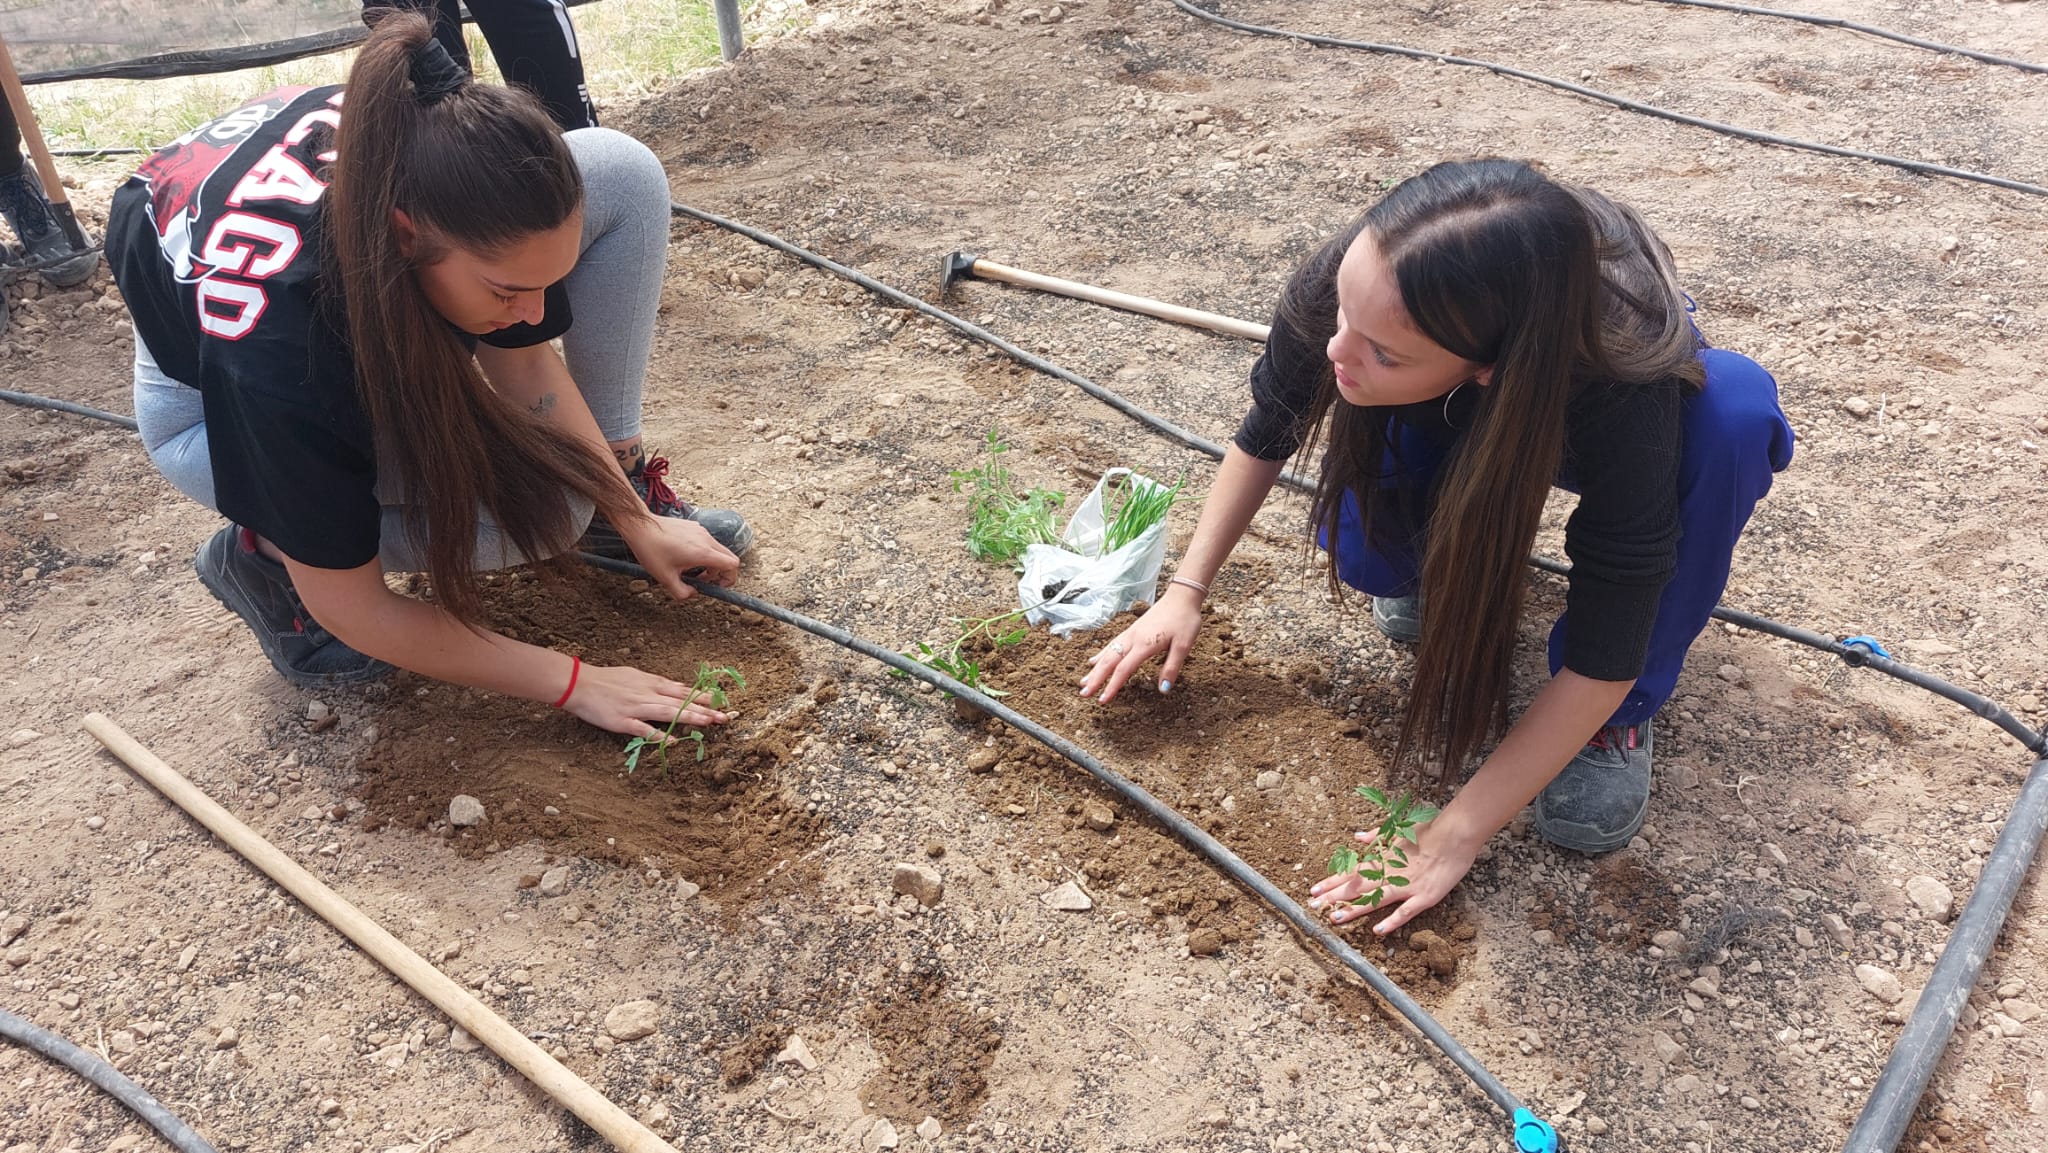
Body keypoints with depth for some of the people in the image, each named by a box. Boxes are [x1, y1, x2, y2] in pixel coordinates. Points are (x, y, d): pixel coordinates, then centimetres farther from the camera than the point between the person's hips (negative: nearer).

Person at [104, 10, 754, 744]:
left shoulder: (442, 169, -31)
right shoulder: (273, 354, -43)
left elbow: (521, 363, -10)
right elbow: (354, 613, -30)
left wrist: (637, 519, -13)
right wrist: (573, 682, -26)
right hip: (209, 403, -5)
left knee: (624, 173, -18)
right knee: (545, 507, -30)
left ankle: (622, 478, -6)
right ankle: (271, 553, -6)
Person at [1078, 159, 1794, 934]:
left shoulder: (1622, 384, -44)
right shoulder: (1335, 290, -36)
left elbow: (1602, 658, -36)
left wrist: (1454, 836, -35)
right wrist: (1186, 592, -16)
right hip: (1446, 435, 2)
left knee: (1734, 410, -35)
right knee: (1363, 550, -29)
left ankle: (1619, 717, -14)